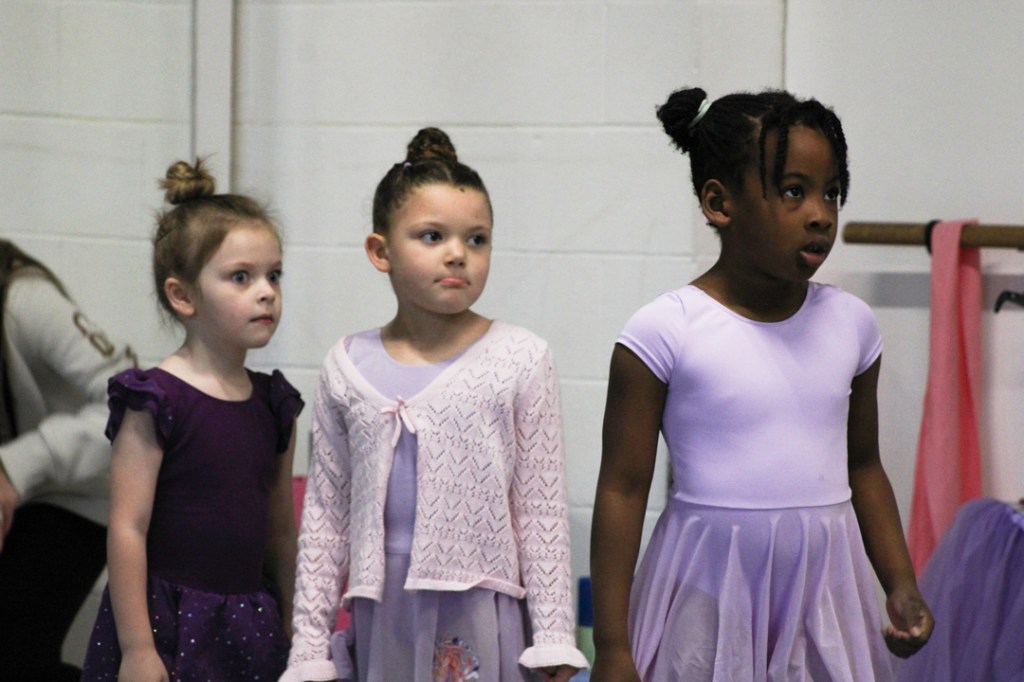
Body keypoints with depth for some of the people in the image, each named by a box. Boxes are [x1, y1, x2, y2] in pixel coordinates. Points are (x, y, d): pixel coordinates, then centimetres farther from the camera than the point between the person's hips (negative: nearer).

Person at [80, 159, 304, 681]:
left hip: (250, 627, 5)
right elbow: (128, 529, -13)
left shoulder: (274, 404, 8)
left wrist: (293, 632, 14)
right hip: (167, 625, -5)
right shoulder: (155, 401, -10)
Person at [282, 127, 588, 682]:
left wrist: (553, 638, -3)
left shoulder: (520, 360, -2)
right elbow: (324, 516, 8)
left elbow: (543, 510, -1)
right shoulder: (348, 368, 4)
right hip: (384, 612, 2)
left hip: (480, 612, -2)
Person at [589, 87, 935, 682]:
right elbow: (623, 489, -7)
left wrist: (902, 584, 7)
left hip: (825, 590, 4)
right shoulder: (665, 332, -9)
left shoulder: (851, 324, 5)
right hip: (711, 595, -4)